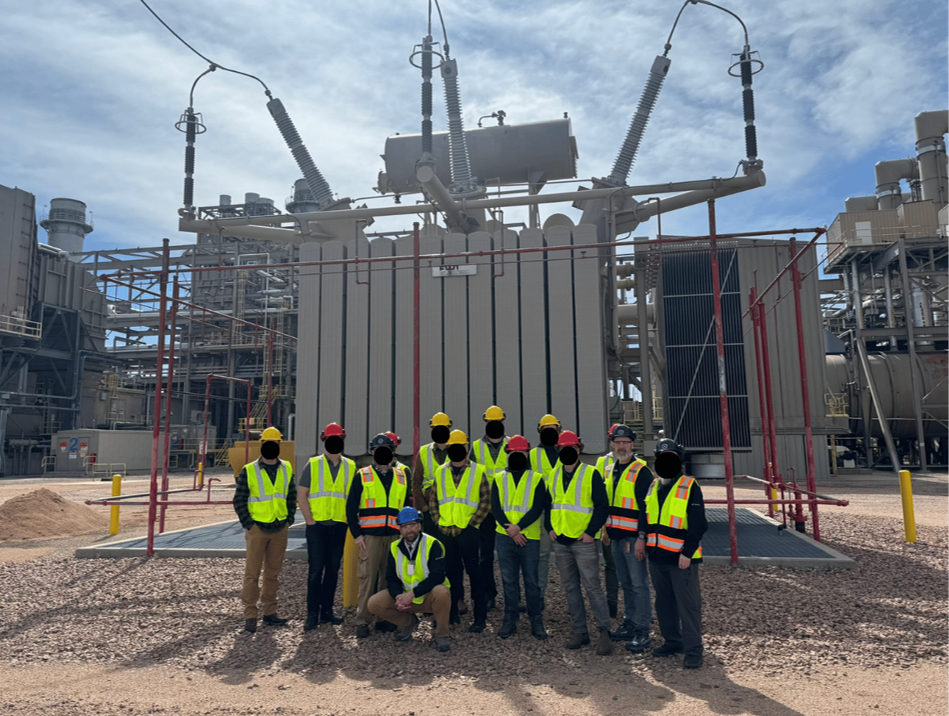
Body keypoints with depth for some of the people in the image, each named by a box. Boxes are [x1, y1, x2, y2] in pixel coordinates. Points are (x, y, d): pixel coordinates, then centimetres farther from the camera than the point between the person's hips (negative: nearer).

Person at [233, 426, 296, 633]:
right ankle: (250, 616, 8)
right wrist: (248, 524, -8)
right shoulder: (249, 471, -5)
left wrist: (289, 520, 5)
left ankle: (269, 612, 22)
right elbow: (239, 501, -3)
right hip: (257, 528, -3)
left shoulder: (287, 469, 6)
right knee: (252, 573, 0)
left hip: (280, 529, 4)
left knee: (273, 573, 11)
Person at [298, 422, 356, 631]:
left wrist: (350, 518, 1)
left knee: (333, 569, 8)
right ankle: (312, 614, 6)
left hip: (339, 525, 2)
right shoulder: (313, 465, 3)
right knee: (315, 569, -2)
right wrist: (309, 520, -8)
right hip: (317, 525, -2)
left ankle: (327, 610, 18)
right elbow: (302, 495, 0)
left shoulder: (350, 467, 9)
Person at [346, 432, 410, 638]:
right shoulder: (362, 476, 5)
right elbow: (351, 507, 3)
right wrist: (356, 534, -5)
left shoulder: (401, 477, 14)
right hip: (370, 535, -3)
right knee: (367, 577, -4)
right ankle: (363, 621, 5)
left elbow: (406, 507, 19)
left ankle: (385, 618, 15)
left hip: (394, 536, 3)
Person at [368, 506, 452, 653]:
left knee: (441, 592, -38)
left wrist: (412, 594, -29)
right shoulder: (395, 548, 1)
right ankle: (408, 623, 12)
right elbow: (391, 579, 1)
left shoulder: (432, 544, -15)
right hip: (404, 595, 4)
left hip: (429, 597, -4)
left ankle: (441, 635, -10)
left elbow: (437, 576, -23)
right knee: (374, 604, -15)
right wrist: (399, 596, -20)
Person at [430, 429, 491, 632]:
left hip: (468, 531, -3)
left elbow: (485, 502, -3)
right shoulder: (440, 473, 10)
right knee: (450, 571, 11)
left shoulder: (478, 472, 1)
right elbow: (433, 501, 12)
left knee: (474, 572, 0)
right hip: (445, 531, 3)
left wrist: (469, 524, -9)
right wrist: (439, 522, -1)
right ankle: (451, 612, 23)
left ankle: (480, 618, 7)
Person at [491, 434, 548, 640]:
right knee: (509, 581, 7)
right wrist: (510, 530, -12)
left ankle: (536, 621, 16)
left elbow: (538, 508, -7)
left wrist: (518, 526, -17)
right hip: (505, 537, 2)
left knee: (532, 581, 4)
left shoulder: (537, 479, 4)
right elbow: (495, 508, 0)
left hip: (530, 537, -1)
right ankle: (510, 620, 18)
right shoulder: (499, 479, 9)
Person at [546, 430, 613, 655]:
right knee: (570, 588, 12)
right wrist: (550, 528, 7)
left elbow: (602, 506, -9)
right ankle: (580, 632, 22)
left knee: (592, 586, -4)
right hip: (560, 541, 6)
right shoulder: (554, 474, 9)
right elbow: (548, 503, 18)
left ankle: (604, 632, 9)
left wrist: (590, 532, -14)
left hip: (583, 541, -6)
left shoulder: (591, 474, -8)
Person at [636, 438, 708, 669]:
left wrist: (687, 553, -17)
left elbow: (698, 525, -12)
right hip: (657, 555, 7)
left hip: (681, 557, -7)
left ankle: (693, 650, 9)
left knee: (688, 604, -1)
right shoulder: (653, 487, 11)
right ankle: (672, 641, 30)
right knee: (664, 602, 16)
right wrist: (642, 538, 13)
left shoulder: (690, 487, -9)